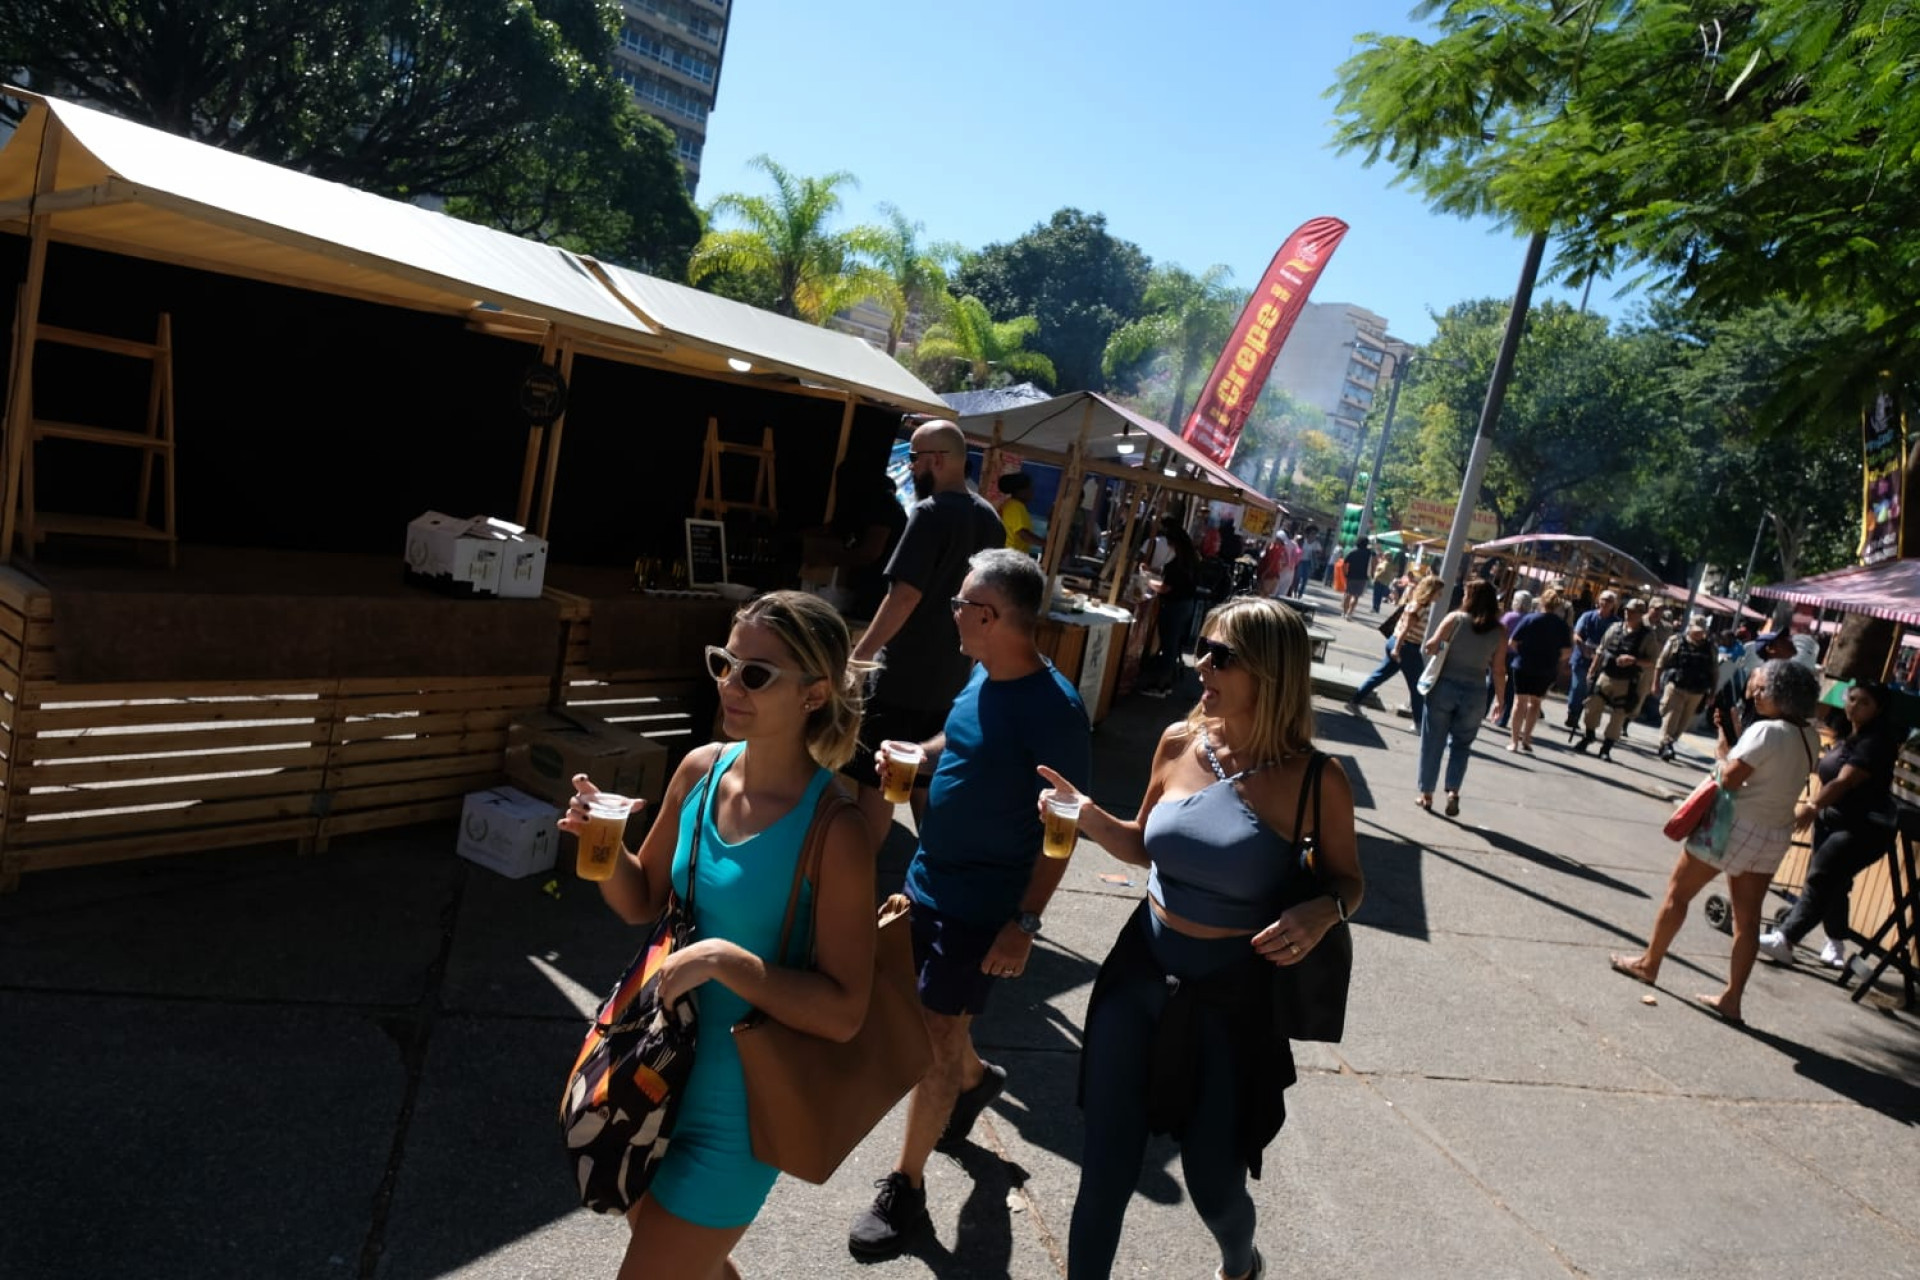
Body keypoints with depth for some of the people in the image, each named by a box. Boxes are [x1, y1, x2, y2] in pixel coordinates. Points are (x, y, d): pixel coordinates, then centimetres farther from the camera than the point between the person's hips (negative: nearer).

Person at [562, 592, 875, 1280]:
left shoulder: (834, 832, -24)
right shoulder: (701, 769, -6)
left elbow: (844, 1011, -22)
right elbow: (642, 902, 6)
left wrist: (724, 958, -31)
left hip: (734, 1107, -6)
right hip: (662, 1069, 6)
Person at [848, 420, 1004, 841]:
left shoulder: (930, 512, -16)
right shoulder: (991, 519, 9)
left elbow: (904, 596, -22)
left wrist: (858, 657, -18)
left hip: (905, 674, -8)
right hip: (953, 675, 8)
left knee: (876, 780, 2)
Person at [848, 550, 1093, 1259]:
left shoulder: (1054, 708, -23)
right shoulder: (982, 676, 0)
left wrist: (1025, 921, -22)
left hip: (981, 902, -8)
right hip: (929, 878, 8)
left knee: (935, 1037, 2)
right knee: (927, 1010, 23)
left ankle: (905, 1188, 19)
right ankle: (975, 1077, 53)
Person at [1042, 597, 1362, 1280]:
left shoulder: (1315, 779, -15)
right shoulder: (1179, 742, -5)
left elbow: (1347, 879, 1)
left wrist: (1322, 911, -22)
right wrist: (1092, 819, -10)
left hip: (1234, 997, -2)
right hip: (1141, 973, 3)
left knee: (1213, 1181, 14)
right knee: (1104, 1168, 9)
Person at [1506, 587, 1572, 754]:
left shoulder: (1529, 619, -7)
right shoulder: (1562, 625, -2)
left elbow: (1512, 643, -8)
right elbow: (1566, 652, -6)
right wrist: (1553, 659, 12)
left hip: (1523, 666, -2)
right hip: (1547, 670, 2)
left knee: (1520, 701, 7)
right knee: (1535, 702, 18)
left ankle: (1514, 741, 6)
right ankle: (1526, 739, 14)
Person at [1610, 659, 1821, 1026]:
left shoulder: (1767, 731, -20)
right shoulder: (1807, 737, 5)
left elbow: (1730, 778, -22)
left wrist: (1721, 752, -3)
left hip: (1736, 826, -7)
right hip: (1774, 835, 7)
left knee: (1677, 891, 10)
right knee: (1748, 916, 9)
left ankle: (1648, 964, 22)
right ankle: (1731, 997, 14)